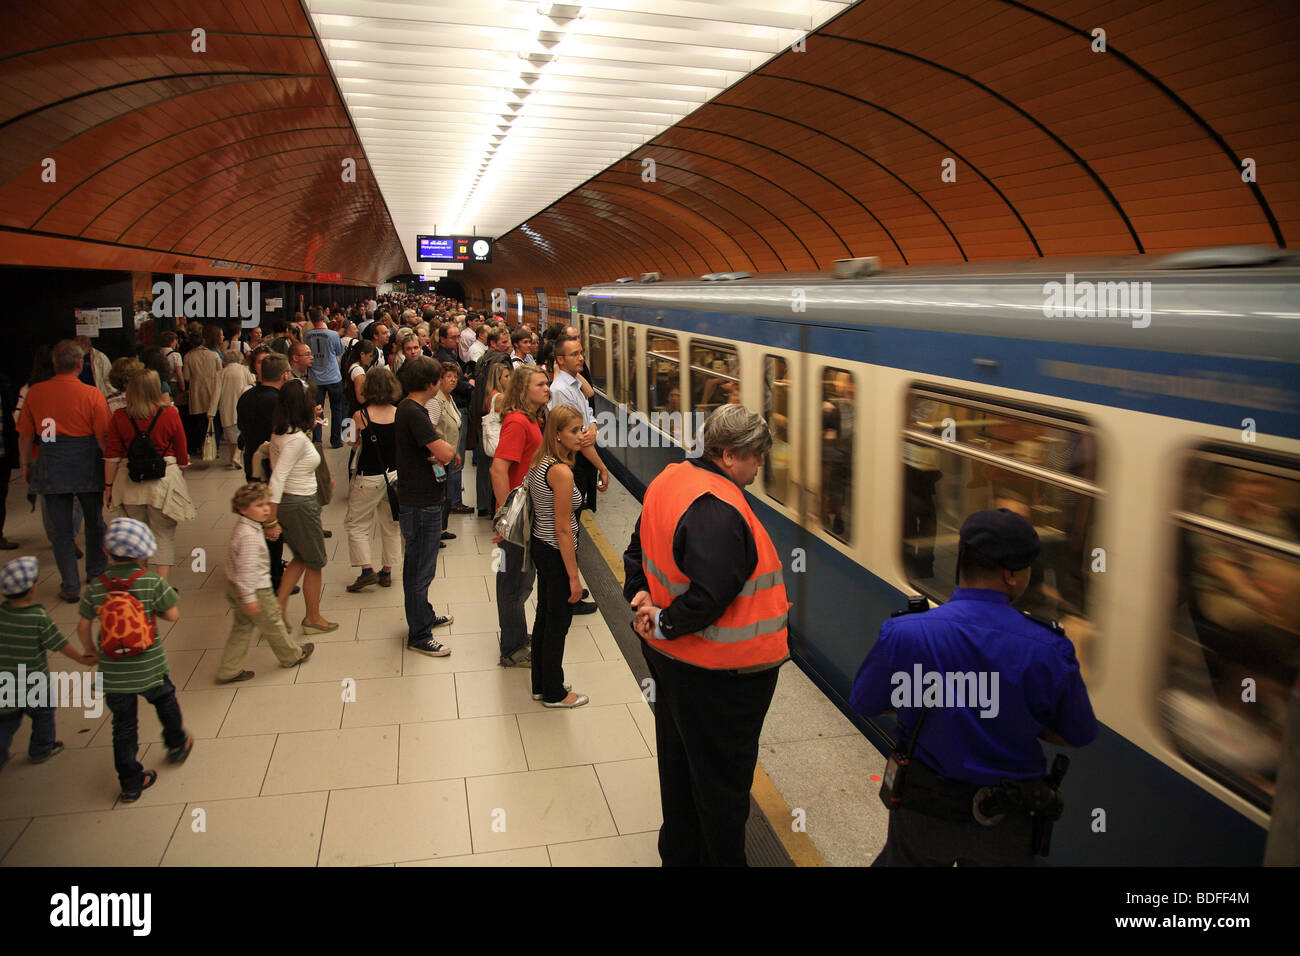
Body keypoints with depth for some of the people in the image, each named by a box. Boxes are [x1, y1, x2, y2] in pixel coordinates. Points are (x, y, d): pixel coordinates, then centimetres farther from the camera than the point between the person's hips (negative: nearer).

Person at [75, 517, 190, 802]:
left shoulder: (96, 586, -5)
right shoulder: (151, 581, -13)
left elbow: (83, 626, 1)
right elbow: (173, 615, -9)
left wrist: (89, 649, 19)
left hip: (113, 672, 2)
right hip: (149, 667, -2)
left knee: (123, 725, 13)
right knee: (165, 701, 28)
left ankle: (130, 782, 21)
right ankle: (176, 745, 46)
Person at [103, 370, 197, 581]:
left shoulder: (119, 417, -4)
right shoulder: (170, 414, -8)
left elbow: (112, 456, 1)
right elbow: (182, 454, 1)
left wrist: (109, 485, 11)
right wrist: (180, 468, 21)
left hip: (130, 483, 2)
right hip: (164, 481, -2)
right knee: (163, 535, 6)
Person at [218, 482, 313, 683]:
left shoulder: (243, 526, 5)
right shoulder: (250, 536, -27)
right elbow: (246, 569, -29)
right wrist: (249, 598, -27)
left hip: (235, 587, 10)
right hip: (256, 590, -10)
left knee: (241, 628, 17)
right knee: (273, 624, 11)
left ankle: (229, 671, 21)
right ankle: (292, 655, 32)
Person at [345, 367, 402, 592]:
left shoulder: (360, 416, -15)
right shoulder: (399, 414, -8)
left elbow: (356, 444, -4)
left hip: (369, 478, -3)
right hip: (394, 475, 4)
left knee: (357, 525, 12)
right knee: (391, 525, 16)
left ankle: (367, 570, 4)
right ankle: (387, 572, 23)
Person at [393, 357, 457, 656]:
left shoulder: (407, 409, 9)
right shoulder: (413, 413, -22)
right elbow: (445, 453, -29)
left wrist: (435, 455, 0)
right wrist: (449, 449, -6)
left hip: (420, 499, 10)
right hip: (421, 504, -10)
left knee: (418, 566, 23)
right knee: (420, 570, 0)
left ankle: (424, 616, 39)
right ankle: (418, 635, 11)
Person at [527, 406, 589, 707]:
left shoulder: (540, 462, 3)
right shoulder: (561, 472, -25)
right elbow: (563, 530, -23)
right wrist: (574, 577, -18)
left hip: (540, 545, 9)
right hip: (556, 554, -9)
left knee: (545, 617, 20)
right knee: (558, 624, 7)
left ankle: (541, 684, 35)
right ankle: (554, 693, 23)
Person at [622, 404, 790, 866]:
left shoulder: (670, 478, 1)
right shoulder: (720, 512, -30)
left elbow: (639, 550, 11)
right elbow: (709, 597, -33)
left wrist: (640, 595, -2)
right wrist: (665, 624, -17)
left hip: (669, 656, 10)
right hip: (718, 672, -10)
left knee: (679, 761, 25)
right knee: (723, 781, 10)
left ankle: (678, 852, 44)